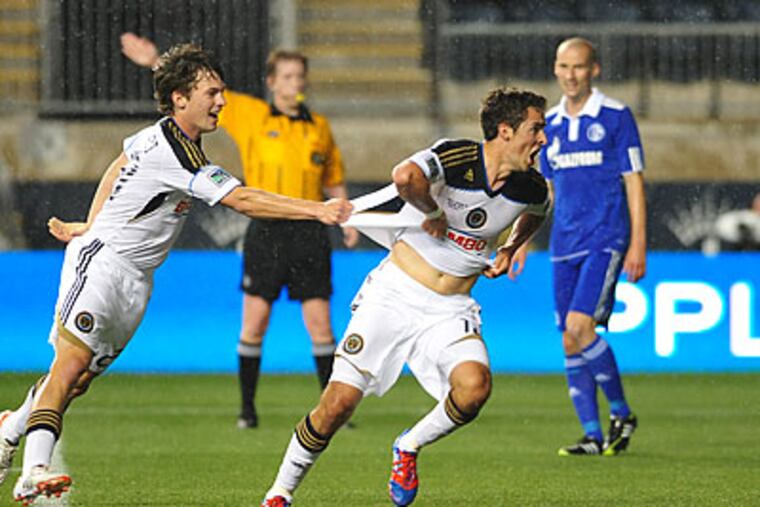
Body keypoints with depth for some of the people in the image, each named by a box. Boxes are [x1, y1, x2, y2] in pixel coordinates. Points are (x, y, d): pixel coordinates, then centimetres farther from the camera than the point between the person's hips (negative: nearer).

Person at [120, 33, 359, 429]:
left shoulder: (319, 127, 11)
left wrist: (348, 221, 10)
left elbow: (334, 179, 21)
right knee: (255, 320, -3)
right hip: (266, 230, -1)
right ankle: (247, 407, 7)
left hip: (309, 232, 2)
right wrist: (155, 62, -3)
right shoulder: (250, 115, 4)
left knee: (320, 323, -1)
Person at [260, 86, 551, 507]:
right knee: (339, 404, -9)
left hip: (450, 310, 4)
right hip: (394, 295, -4)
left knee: (475, 386, -26)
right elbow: (406, 177, -42)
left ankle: (410, 447, 3)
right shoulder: (456, 157, -19)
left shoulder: (530, 187, -1)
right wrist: (434, 212, -26)